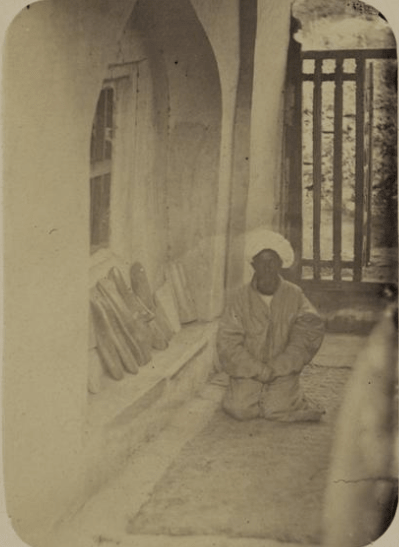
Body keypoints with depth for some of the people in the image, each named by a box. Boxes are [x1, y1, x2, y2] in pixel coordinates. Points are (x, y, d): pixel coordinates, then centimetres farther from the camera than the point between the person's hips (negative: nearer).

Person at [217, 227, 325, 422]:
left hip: (283, 372, 0)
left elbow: (312, 328, -13)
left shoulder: (294, 295, -1)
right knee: (240, 409, -18)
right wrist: (260, 371, -16)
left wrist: (279, 367, -21)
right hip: (248, 371, 0)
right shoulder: (240, 298, -3)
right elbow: (227, 342, -7)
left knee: (278, 408, -20)